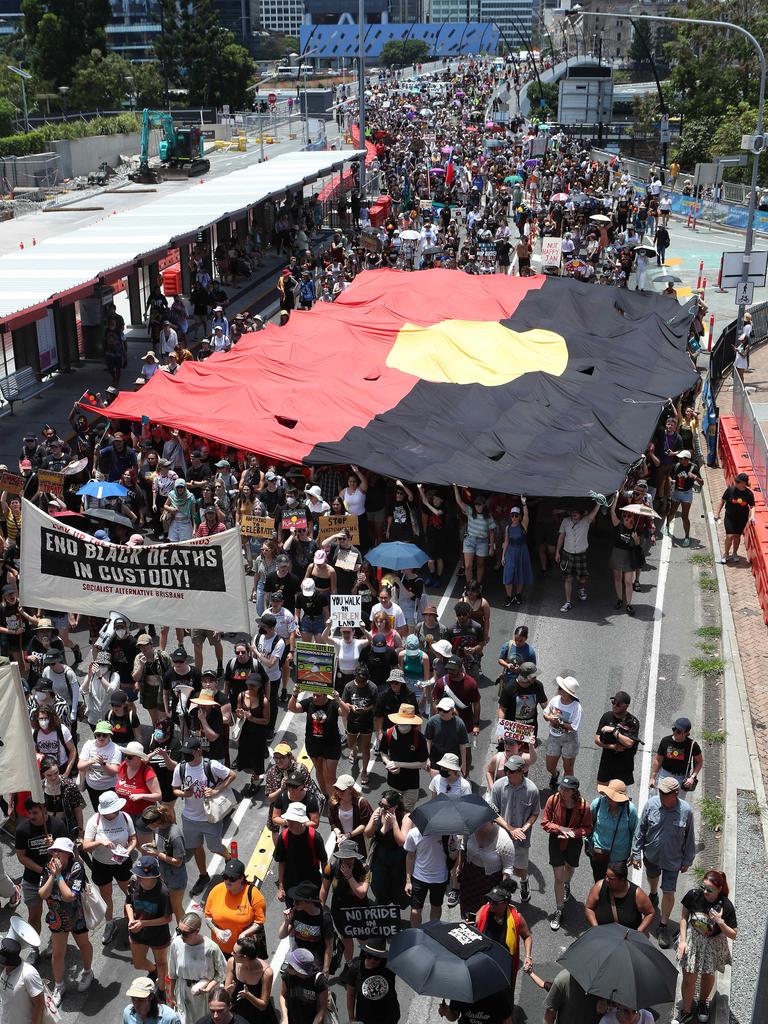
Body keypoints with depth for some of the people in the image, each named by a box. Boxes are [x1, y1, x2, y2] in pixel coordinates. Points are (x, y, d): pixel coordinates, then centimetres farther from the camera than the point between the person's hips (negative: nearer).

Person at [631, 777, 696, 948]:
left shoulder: (685, 811, -23)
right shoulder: (651, 804, -22)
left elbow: (690, 838, -8)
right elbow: (640, 830, -8)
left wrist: (687, 861, 0)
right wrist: (636, 853, -5)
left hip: (672, 860, -2)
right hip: (651, 855, 2)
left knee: (668, 892, 3)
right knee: (652, 877, 29)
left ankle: (664, 925, 22)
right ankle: (653, 895, 62)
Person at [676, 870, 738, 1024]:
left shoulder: (726, 906, -27)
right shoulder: (693, 895, -24)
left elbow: (733, 935, -17)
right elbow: (684, 916, -6)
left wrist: (720, 921, -34)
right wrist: (682, 940, -10)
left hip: (713, 944, 0)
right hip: (692, 940, 0)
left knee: (708, 976, 22)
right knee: (688, 978, 6)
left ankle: (703, 1001, 52)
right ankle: (686, 1012, 29)